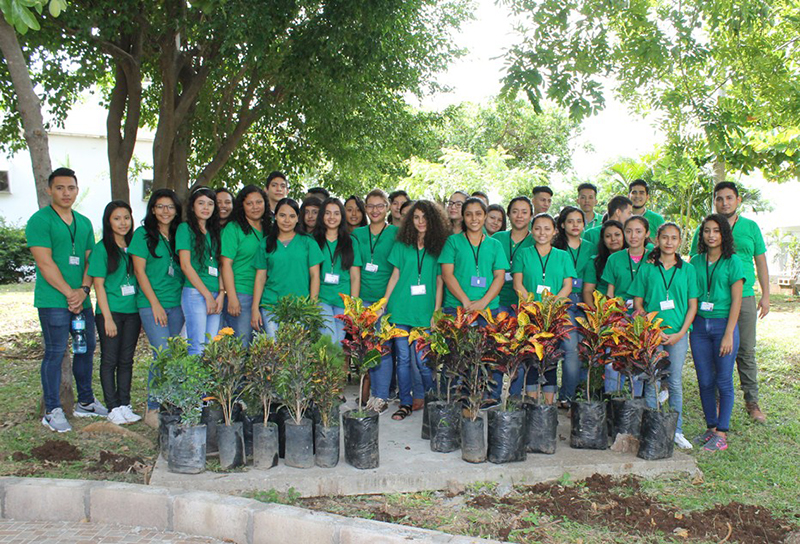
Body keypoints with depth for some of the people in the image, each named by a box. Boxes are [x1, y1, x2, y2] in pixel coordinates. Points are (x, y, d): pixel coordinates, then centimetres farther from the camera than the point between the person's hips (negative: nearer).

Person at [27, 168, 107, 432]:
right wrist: (69, 292, -13)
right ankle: (52, 411, 8)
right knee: (55, 353, -2)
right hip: (54, 301, -7)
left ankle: (86, 402, 27)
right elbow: (45, 263, -13)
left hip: (82, 300, 7)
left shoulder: (84, 223, 15)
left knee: (86, 349, 13)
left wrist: (84, 290, -5)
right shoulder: (40, 220, -6)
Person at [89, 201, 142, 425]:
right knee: (109, 360, 2)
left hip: (132, 312, 5)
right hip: (111, 312, -4)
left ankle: (125, 405, 17)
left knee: (126, 360, 10)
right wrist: (108, 317, -12)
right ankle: (113, 407, 8)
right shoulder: (102, 248, -4)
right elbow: (99, 284, -7)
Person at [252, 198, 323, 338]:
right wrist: (255, 308, 4)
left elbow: (314, 275, 2)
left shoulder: (308, 242, 5)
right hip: (271, 305, 1)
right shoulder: (267, 243, 9)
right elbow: (260, 277, 10)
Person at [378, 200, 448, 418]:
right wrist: (383, 304, 6)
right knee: (403, 357, 4)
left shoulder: (439, 246, 5)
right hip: (400, 308, 2)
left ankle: (421, 397, 19)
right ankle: (406, 403, 13)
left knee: (421, 359, -4)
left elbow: (439, 281, 4)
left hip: (425, 311, -1)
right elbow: (395, 276, 10)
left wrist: (436, 312, -2)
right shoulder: (402, 245, 8)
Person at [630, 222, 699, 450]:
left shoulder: (687, 269, 6)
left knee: (675, 382, 6)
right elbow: (638, 303, 2)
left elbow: (692, 306, 6)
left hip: (678, 333, 1)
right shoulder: (647, 269, 3)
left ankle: (676, 431, 16)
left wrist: (680, 333, -6)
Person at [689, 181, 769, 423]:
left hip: (745, 297, 1)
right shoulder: (704, 230, 4)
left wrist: (765, 296, 7)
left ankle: (752, 401, 15)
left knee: (746, 351, 4)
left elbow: (761, 263, 12)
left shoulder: (751, 227, 9)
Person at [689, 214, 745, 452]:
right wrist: (687, 326, 1)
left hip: (723, 325, -4)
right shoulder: (696, 261, 8)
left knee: (724, 381, 1)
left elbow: (736, 301, -6)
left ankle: (721, 434, 9)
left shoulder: (732, 262, -3)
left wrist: (728, 334, -11)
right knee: (705, 381, 8)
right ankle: (711, 427, 21)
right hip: (699, 325, 4)